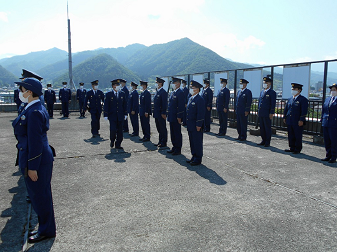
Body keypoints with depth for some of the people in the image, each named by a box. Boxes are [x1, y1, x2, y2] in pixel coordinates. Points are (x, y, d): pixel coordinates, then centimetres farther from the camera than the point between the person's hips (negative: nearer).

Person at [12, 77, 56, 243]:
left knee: (39, 195, 4)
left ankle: (47, 231, 21)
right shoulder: (36, 109, 11)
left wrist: (32, 167, -19)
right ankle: (45, 228, 34)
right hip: (42, 157, 10)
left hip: (37, 160, -10)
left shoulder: (34, 112, -21)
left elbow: (35, 142, -22)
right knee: (38, 194, 19)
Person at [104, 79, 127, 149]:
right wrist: (106, 115, -6)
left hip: (120, 116, 3)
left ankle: (118, 145, 14)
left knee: (120, 131, 3)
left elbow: (125, 105, 10)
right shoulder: (108, 94, -1)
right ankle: (112, 141, 19)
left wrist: (125, 114, 5)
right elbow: (106, 106, -2)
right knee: (113, 130, -9)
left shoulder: (123, 94, 7)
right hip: (112, 116, -3)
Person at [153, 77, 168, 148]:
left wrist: (163, 113, -21)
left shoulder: (163, 92, -14)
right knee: (159, 128, 14)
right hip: (157, 114, 9)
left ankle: (164, 142, 9)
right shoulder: (157, 92, 14)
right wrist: (154, 111, 16)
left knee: (163, 128, 0)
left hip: (161, 114, -9)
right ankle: (160, 141, 24)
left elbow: (164, 104, -18)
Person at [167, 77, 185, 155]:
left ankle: (178, 150, 8)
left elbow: (181, 106, -18)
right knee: (172, 133, 14)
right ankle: (174, 147, 25)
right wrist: (168, 113, 17)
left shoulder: (180, 93, -14)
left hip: (176, 117, -9)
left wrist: (179, 117, -20)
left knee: (177, 133, 0)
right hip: (171, 117, 9)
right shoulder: (172, 93, 15)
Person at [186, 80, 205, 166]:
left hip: (196, 126, -9)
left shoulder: (199, 99, -14)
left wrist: (198, 125, -20)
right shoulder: (190, 98, 15)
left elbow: (201, 113, -18)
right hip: (190, 126, 9)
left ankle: (198, 159, 10)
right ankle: (194, 157, 26)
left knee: (197, 142, 0)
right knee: (192, 142, 15)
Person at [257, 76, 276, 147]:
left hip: (267, 114, -7)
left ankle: (267, 142, 9)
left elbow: (273, 104, -10)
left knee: (267, 128, 1)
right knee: (262, 128, 12)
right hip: (261, 114, 7)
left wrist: (271, 113, -14)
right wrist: (258, 111, 15)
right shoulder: (262, 92, 15)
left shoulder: (272, 92, -6)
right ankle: (263, 140, 22)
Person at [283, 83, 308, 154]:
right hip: (289, 122, 7)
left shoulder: (303, 99, -7)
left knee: (298, 136, 2)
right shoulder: (290, 99, 14)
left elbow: (304, 111, -13)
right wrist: (284, 117, 14)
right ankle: (292, 148, 23)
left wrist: (301, 120, -18)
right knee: (290, 136, 12)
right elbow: (286, 109, 20)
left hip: (297, 122, -6)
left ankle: (297, 149, 13)